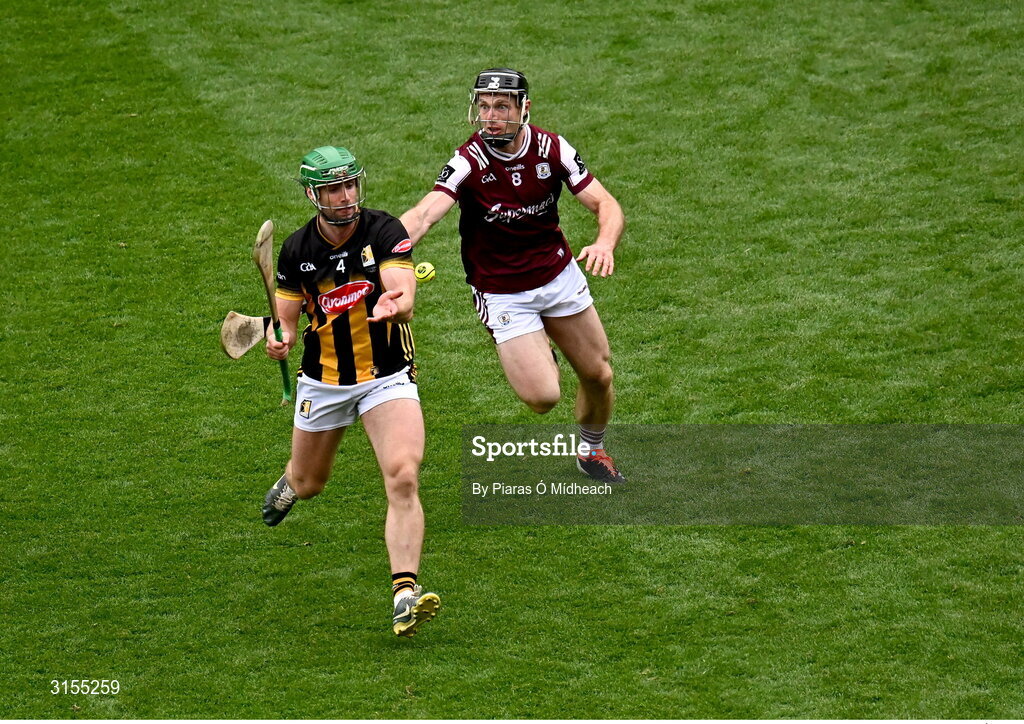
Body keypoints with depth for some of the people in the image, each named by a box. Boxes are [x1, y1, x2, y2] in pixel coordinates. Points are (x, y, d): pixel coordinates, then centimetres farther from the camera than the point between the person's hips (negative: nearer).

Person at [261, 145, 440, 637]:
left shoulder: (385, 232, -14)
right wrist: (279, 338, -19)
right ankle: (288, 485, 59)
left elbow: (403, 294, -27)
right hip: (322, 382, 3)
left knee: (403, 476, -23)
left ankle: (405, 594, -27)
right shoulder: (296, 250, -6)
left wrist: (392, 304, -51)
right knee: (309, 484, 19)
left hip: (387, 376, -3)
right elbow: (286, 315, 5)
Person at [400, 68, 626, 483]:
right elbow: (425, 213, -37)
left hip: (559, 274, 4)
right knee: (542, 396, -14)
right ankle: (538, 356, 23)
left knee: (599, 375, 10)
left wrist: (605, 243, -35)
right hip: (501, 292, -4)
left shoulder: (552, 149, -12)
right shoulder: (468, 162, -22)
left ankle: (593, 452, 40)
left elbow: (605, 205, -12)